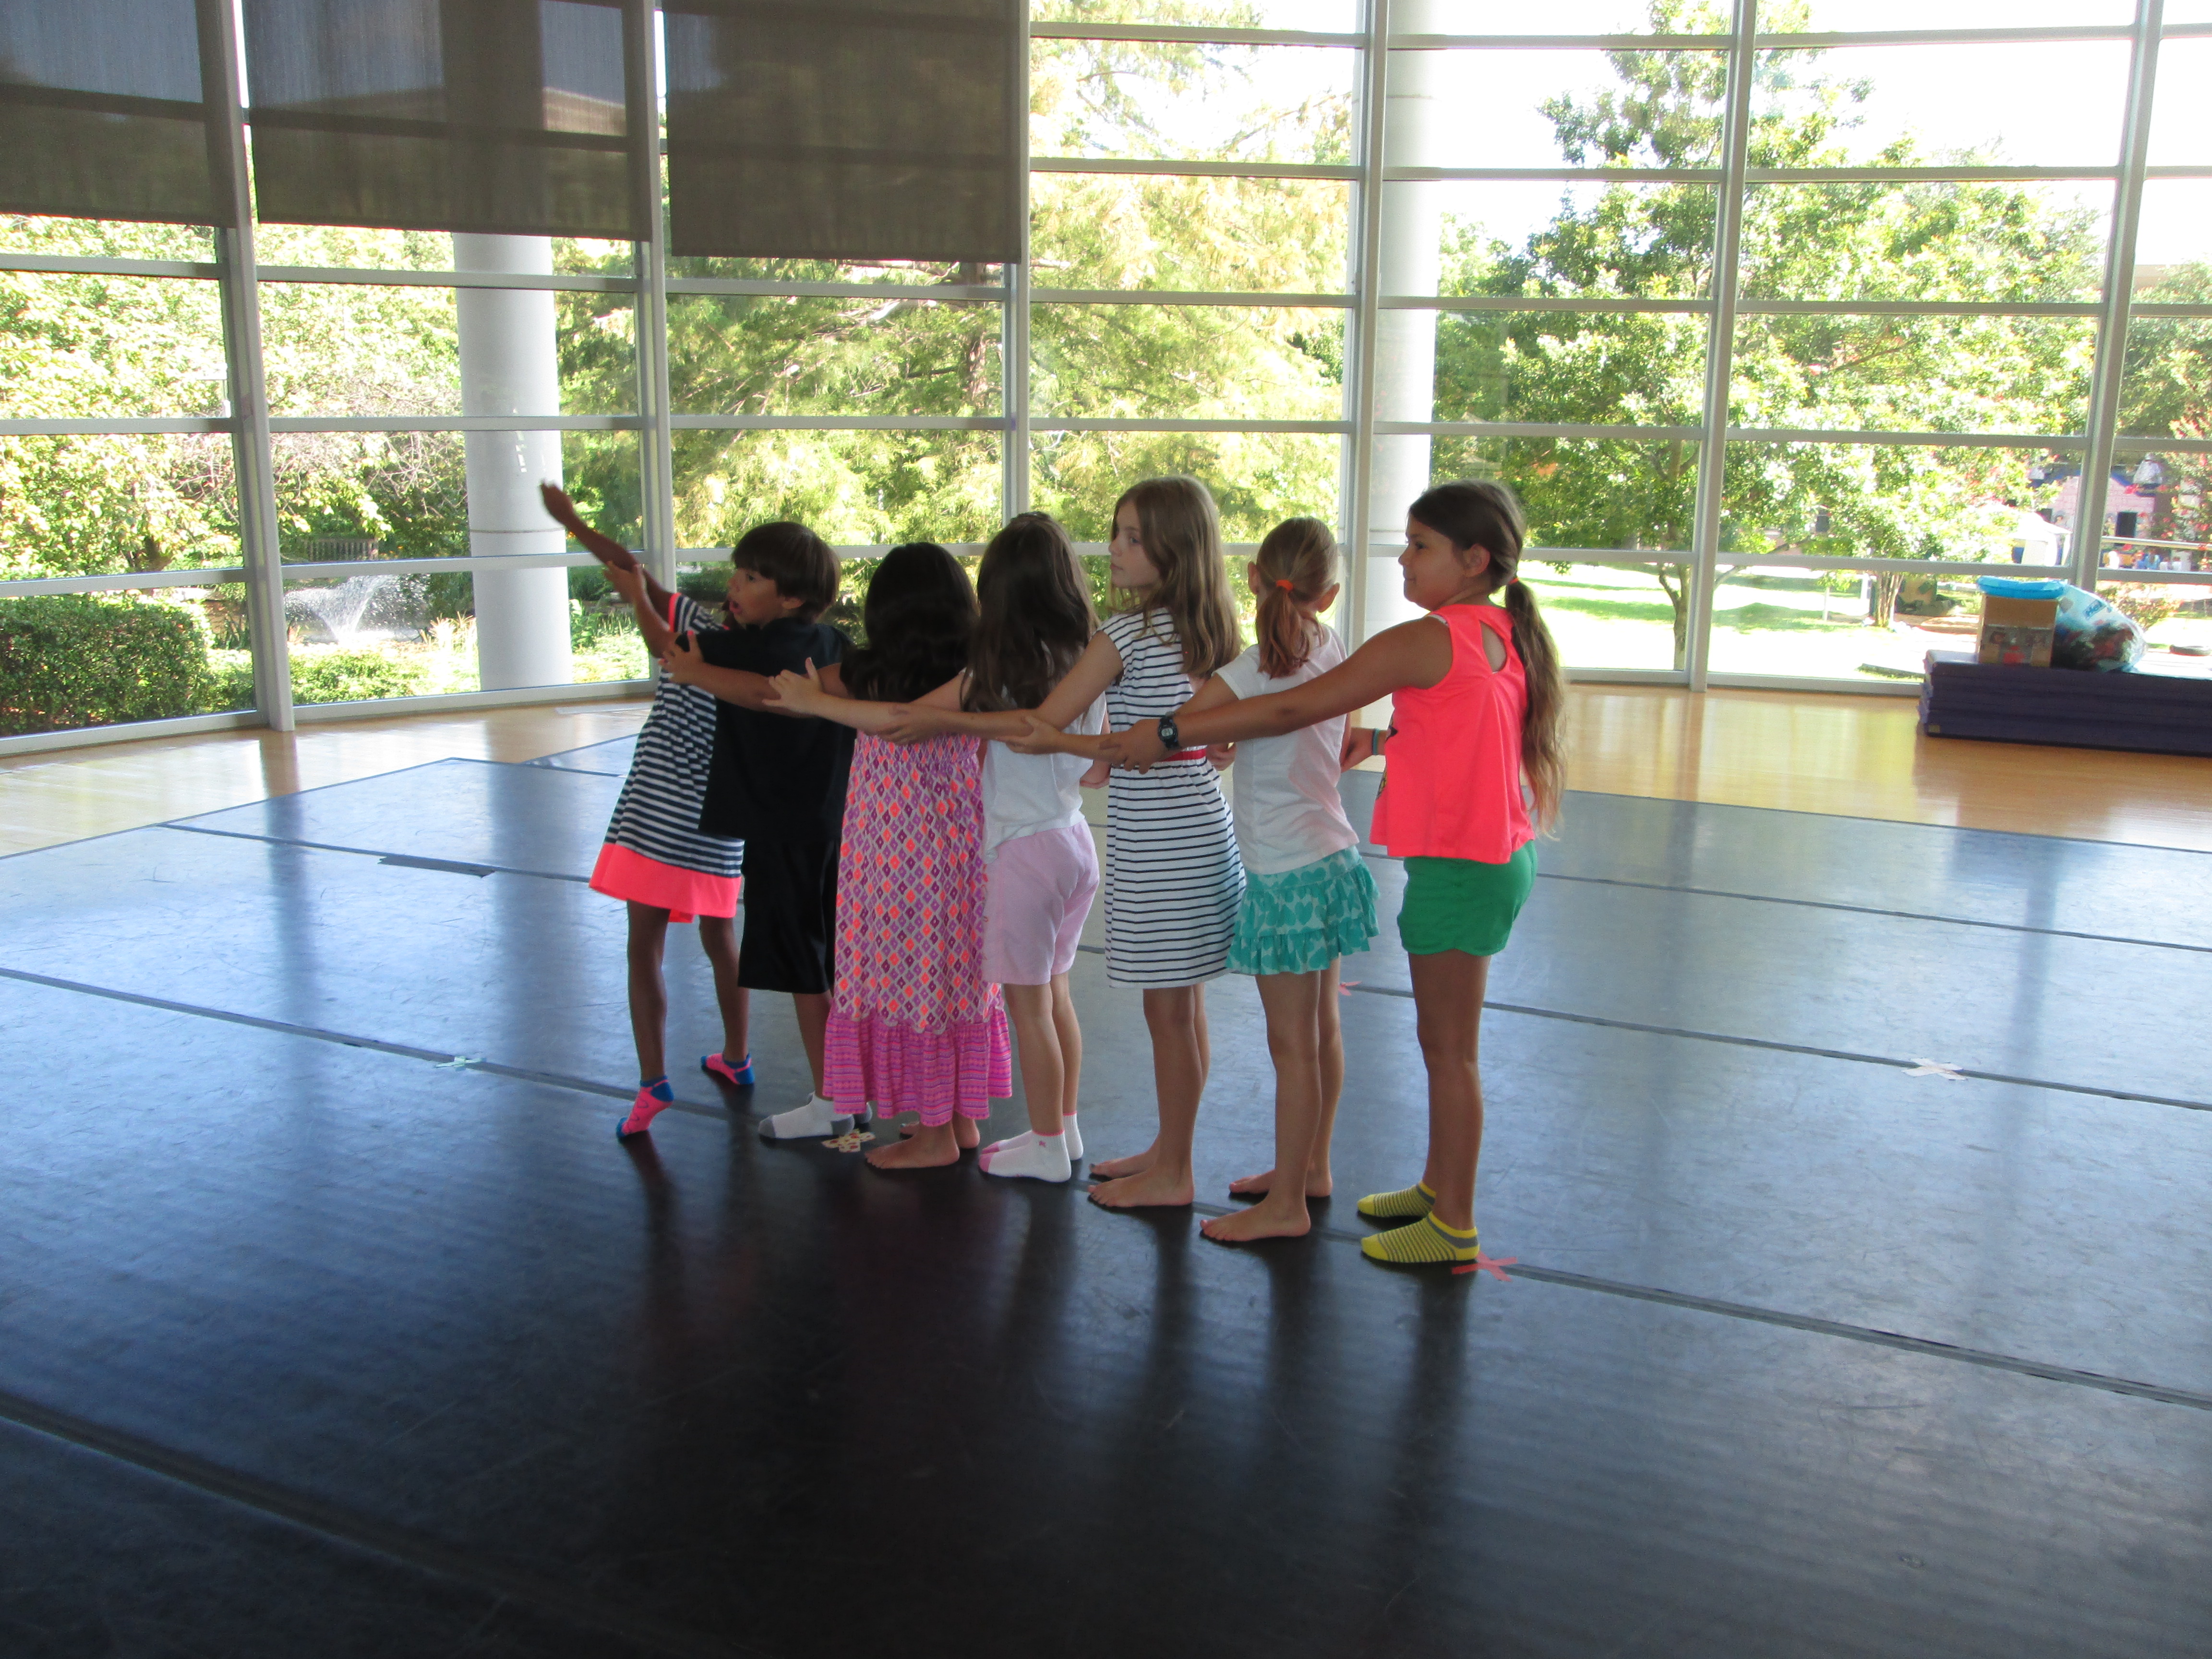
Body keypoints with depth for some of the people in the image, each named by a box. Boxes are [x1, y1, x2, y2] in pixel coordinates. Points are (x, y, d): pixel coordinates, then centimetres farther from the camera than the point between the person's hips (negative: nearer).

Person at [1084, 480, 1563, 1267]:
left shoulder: (1427, 640, -20)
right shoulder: (1501, 635, 7)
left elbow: (1292, 709, -21)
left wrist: (1168, 733, -17)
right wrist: (1382, 738, 13)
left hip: (1459, 868, -9)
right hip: (1498, 855, 9)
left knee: (1448, 1049, 3)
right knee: (1446, 1040, 20)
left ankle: (1453, 1226, 15)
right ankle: (1439, 1186, 34)